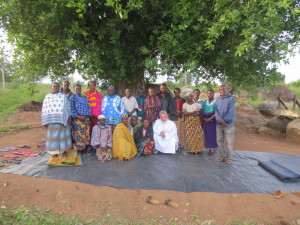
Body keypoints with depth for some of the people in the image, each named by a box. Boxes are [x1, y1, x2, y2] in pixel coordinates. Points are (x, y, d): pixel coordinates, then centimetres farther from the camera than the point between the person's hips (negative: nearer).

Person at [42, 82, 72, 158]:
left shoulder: (63, 96, 10)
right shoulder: (47, 97, 13)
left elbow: (67, 107, 7)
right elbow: (44, 109, 10)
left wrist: (68, 117, -2)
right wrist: (45, 120, 3)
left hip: (62, 119, -1)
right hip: (51, 119, 1)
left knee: (62, 133, -2)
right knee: (52, 134, -1)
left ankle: (63, 150, 5)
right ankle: (54, 151, 4)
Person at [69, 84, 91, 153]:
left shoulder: (85, 97, 18)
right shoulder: (72, 97, 7)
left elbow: (88, 107, 10)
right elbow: (71, 107, -4)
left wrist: (85, 115, -5)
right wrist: (77, 115, -13)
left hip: (86, 118, 4)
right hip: (77, 118, -4)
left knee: (86, 133, 4)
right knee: (79, 133, -5)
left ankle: (86, 147, 12)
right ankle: (80, 149, 3)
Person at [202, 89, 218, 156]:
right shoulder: (204, 102, 13)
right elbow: (202, 112, 8)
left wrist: (210, 118, -16)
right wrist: (204, 118, -9)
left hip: (213, 119, -4)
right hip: (206, 120, 4)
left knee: (213, 134, -3)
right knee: (207, 135, 5)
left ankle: (214, 151, 8)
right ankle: (209, 150, 15)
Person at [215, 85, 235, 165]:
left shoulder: (231, 98, -2)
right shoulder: (217, 100, 11)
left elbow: (231, 111, -10)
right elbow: (216, 111, 1)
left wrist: (225, 121, -15)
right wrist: (220, 120, -14)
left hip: (229, 124, -4)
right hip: (219, 124, 4)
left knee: (229, 142, 0)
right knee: (219, 141, 8)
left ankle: (229, 158, 11)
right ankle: (222, 156, 20)